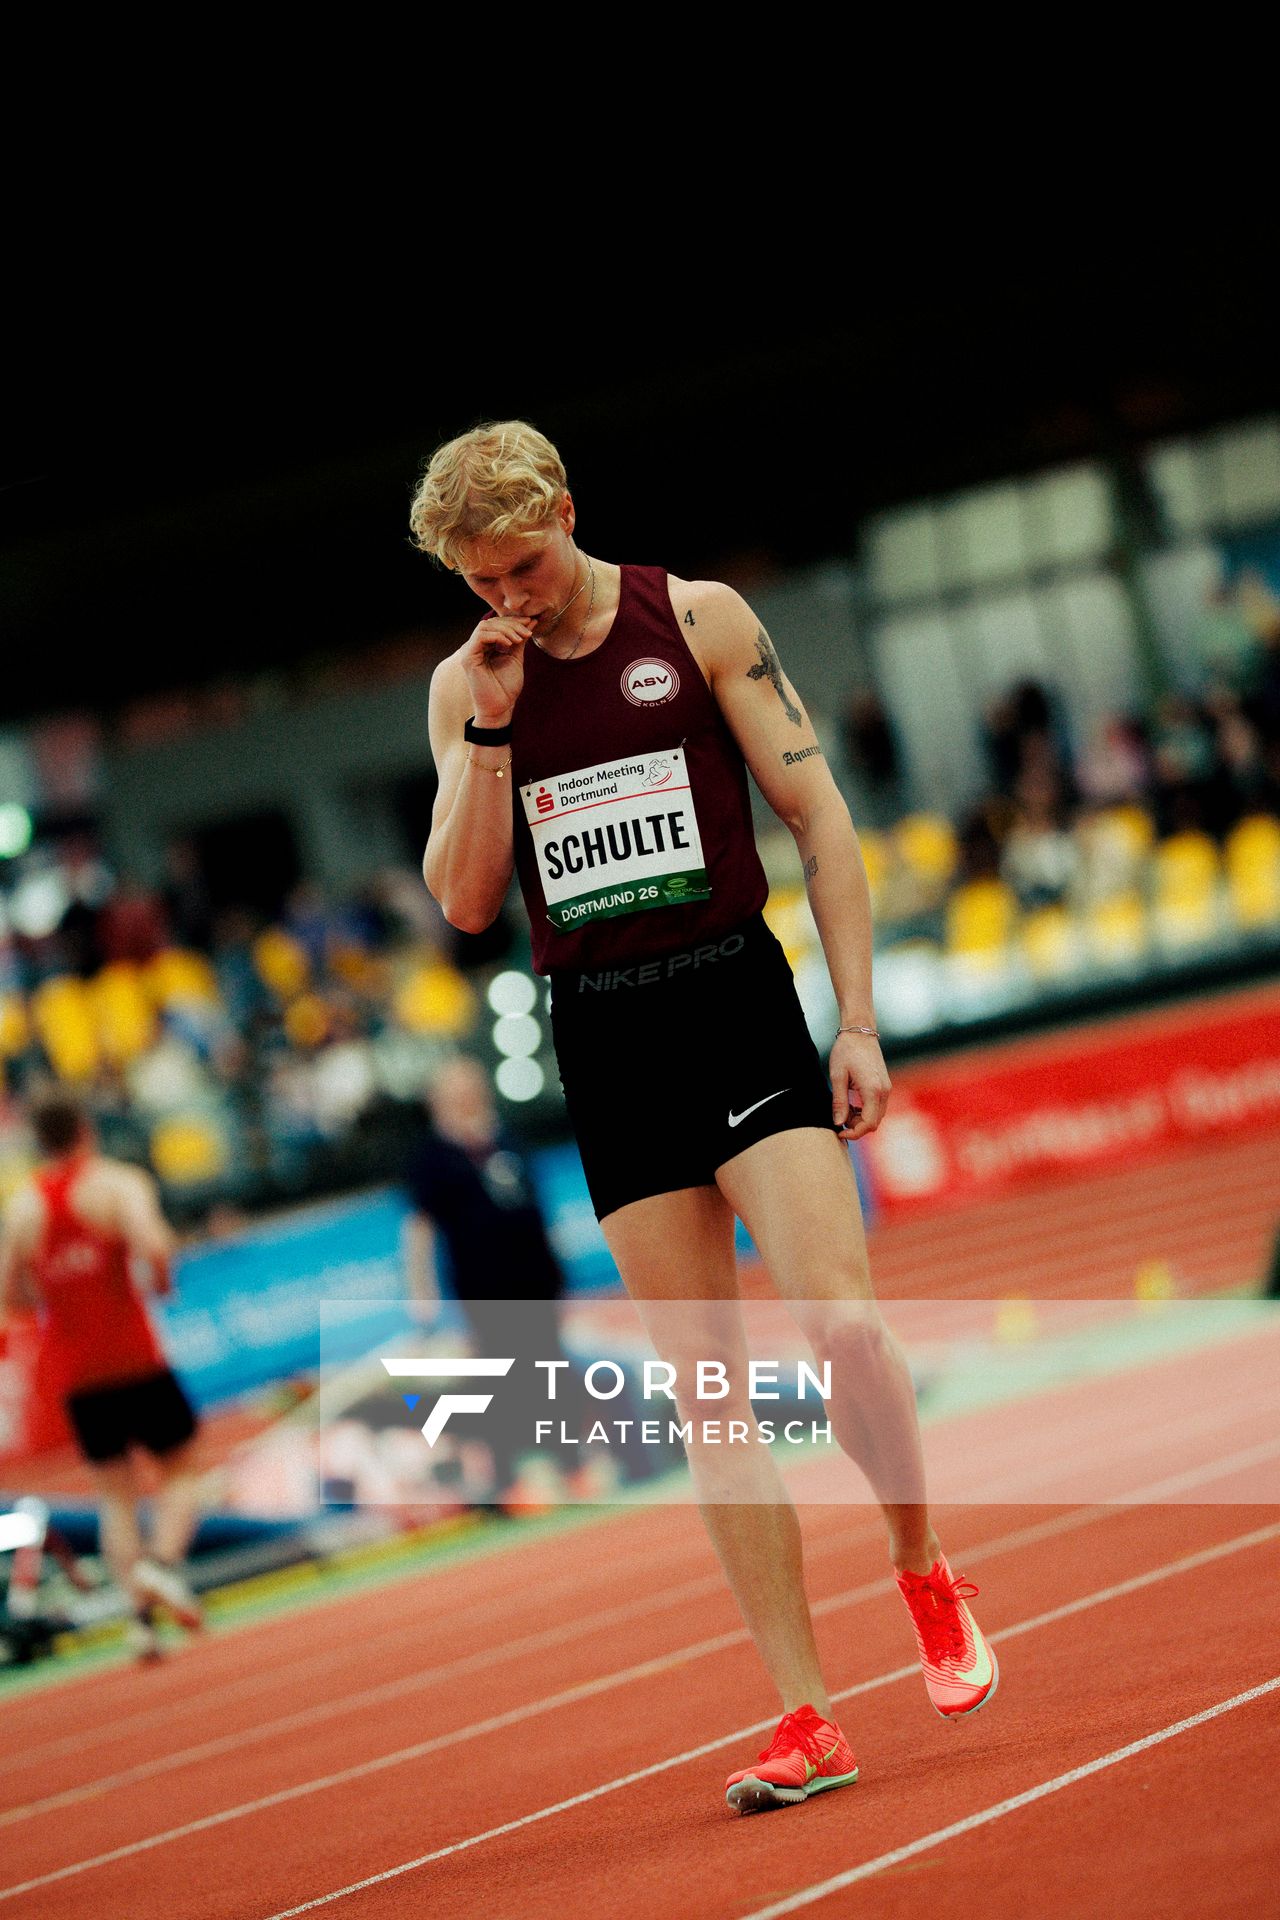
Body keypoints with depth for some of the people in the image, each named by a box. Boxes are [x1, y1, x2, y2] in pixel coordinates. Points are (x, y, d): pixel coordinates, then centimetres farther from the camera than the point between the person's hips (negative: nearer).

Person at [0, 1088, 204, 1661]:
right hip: (136, 1359, -3)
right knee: (179, 1469, 10)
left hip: (73, 1373, 3)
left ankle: (141, 1611, -6)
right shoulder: (119, 1183, -7)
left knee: (115, 1493, 9)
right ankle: (164, 1559, -18)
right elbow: (152, 1244, -25)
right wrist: (162, 1279, -5)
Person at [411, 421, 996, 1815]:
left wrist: (858, 1022, -5)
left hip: (735, 996, -2)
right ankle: (806, 1720, 1)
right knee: (711, 1395, 0)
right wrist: (491, 727, -10)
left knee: (837, 1322, -18)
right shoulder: (463, 686, 7)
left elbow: (819, 820, 1)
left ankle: (924, 1571, 10)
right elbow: (464, 902, 1)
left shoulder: (699, 618, 0)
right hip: (601, 1039, 3)